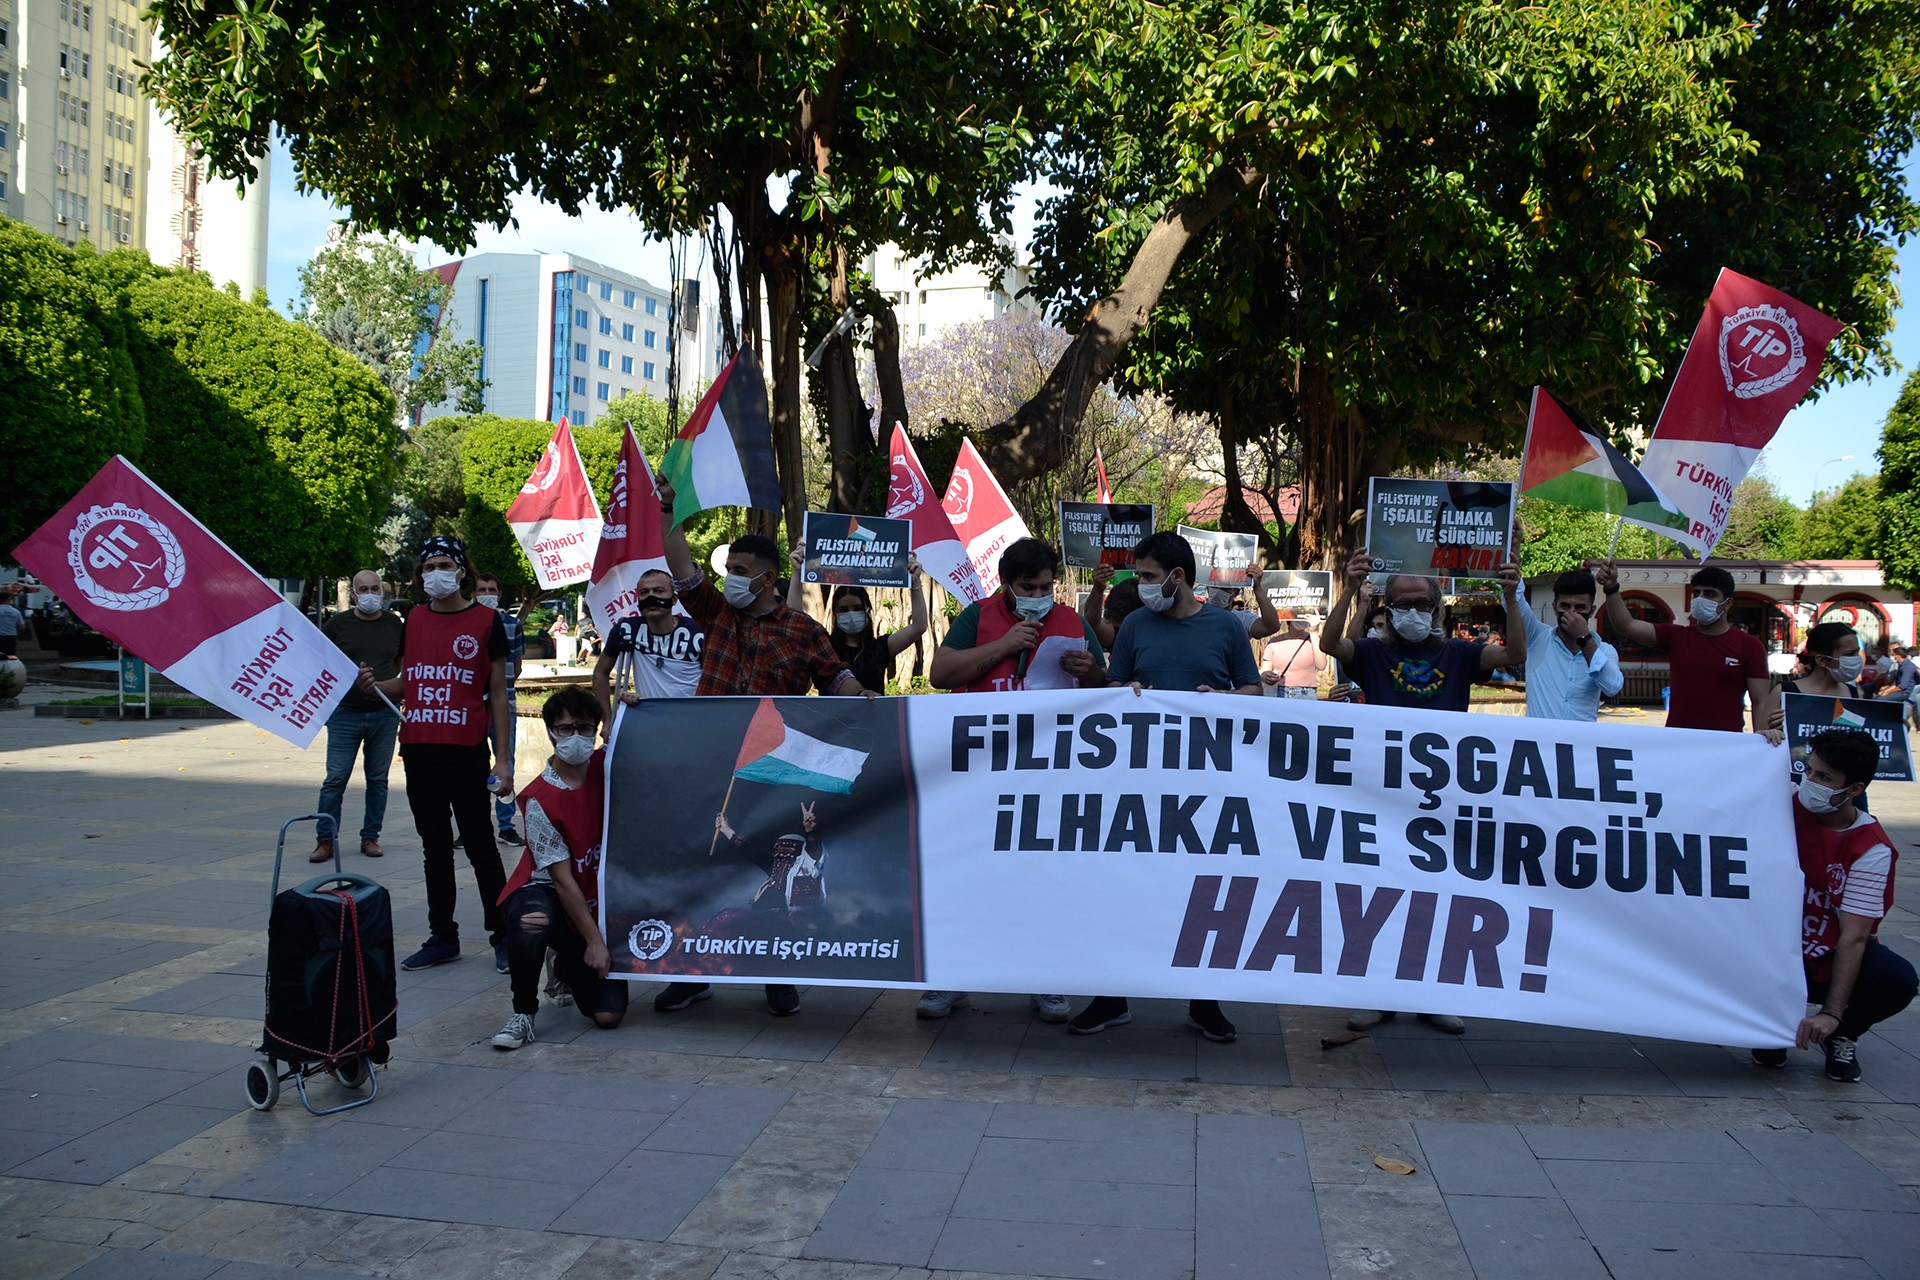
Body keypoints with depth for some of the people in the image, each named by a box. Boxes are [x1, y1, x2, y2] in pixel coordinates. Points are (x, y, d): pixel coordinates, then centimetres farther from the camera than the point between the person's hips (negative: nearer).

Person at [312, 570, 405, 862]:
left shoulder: (394, 625, 6)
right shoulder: (338, 624, 0)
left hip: (384, 714, 2)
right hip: (345, 713, -2)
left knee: (378, 779, 9)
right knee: (335, 779, -3)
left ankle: (370, 836, 18)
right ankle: (326, 840, 5)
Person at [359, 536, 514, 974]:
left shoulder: (485, 620, -2)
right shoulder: (414, 619, 11)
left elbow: (498, 694, -2)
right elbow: (405, 683, 19)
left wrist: (503, 759, -7)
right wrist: (373, 684, -4)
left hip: (467, 754, -5)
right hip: (418, 752, 5)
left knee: (480, 847, 0)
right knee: (435, 849, 12)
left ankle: (502, 935, 10)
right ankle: (442, 938, 21)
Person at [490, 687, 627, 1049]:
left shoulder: (606, 768, -4)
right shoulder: (540, 799, -18)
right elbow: (562, 879, -18)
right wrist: (594, 940, -19)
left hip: (596, 901, 4)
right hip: (544, 892, -4)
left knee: (608, 1015, -8)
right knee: (532, 922, -44)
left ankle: (567, 966, 27)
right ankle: (523, 1013, -16)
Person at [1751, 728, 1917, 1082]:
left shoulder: (1872, 849, -17)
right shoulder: (1789, 803, -8)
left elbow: (1853, 937, -23)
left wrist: (1831, 1014, -29)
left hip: (1835, 957, -1)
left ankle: (1841, 1036, 3)